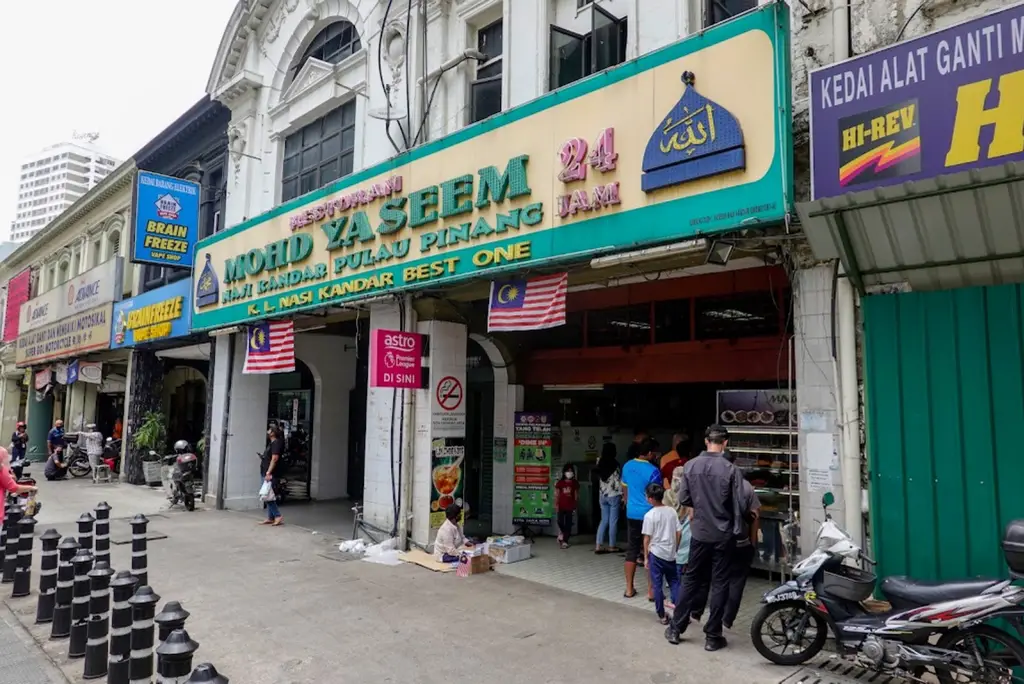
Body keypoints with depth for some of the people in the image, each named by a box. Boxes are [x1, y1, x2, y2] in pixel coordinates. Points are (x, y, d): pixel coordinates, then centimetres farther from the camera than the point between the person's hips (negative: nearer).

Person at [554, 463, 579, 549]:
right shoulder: (560, 483, 0)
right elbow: (556, 495, 1)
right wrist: (556, 505, -6)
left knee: (568, 524, 1)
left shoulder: (575, 483, 2)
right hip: (561, 507, -1)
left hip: (570, 507, 1)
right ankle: (561, 534, 22)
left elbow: (576, 496, 5)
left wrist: (575, 507, 2)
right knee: (560, 522, -8)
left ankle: (565, 541, 8)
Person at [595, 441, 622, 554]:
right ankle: (611, 546, 12)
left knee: (604, 520, 12)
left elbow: (599, 478, 7)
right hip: (614, 495, -5)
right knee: (613, 521, 5)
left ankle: (598, 546, 7)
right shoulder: (615, 463, -13)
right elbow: (619, 481, -10)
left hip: (602, 495, 5)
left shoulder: (600, 463, 2)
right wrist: (623, 495, -3)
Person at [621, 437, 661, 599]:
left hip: (631, 514, 5)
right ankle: (651, 591, 9)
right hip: (648, 515, -5)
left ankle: (629, 589, 16)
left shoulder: (627, 466, 3)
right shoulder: (653, 471, -16)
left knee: (631, 551, 11)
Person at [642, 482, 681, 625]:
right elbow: (678, 534, 4)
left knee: (658, 585, 6)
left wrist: (646, 557, 0)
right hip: (671, 554, 4)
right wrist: (675, 550, 15)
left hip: (656, 554, -4)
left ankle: (662, 616, 11)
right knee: (674, 583, 13)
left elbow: (647, 539, -9)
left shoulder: (649, 515, -12)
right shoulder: (672, 511, 1)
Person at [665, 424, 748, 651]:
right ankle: (712, 636, 13)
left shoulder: (690, 466, -5)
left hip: (699, 533, 3)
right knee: (719, 584, 8)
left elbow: (683, 500, 0)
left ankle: (675, 628, 21)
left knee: (691, 580, 15)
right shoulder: (731, 469, -13)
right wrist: (738, 530, 4)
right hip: (724, 535, -3)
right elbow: (739, 505, -11)